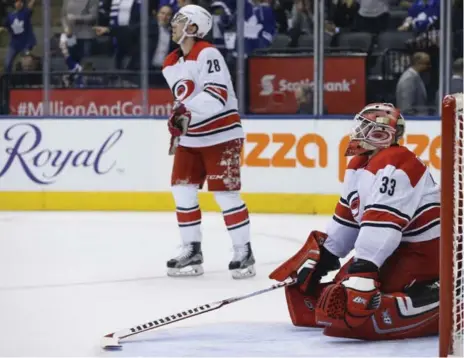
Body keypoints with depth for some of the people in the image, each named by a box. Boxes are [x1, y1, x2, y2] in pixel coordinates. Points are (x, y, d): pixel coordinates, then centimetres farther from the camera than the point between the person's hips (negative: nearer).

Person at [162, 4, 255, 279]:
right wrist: (178, 126, 13)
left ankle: (244, 253, 2)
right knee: (183, 192, 3)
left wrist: (187, 110, -36)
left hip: (221, 135, -8)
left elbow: (218, 95, -27)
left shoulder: (208, 54, -16)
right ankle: (192, 252, 12)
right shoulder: (171, 65, 10)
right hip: (190, 138, 8)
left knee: (226, 194, -8)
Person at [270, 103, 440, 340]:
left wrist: (364, 267, -38)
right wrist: (321, 256, 16)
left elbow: (382, 224, -32)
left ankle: (440, 309, -27)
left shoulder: (394, 166, -22)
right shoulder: (359, 167, 11)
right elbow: (347, 217, 20)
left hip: (423, 252, -11)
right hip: (392, 248, 11)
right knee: (341, 291, 11)